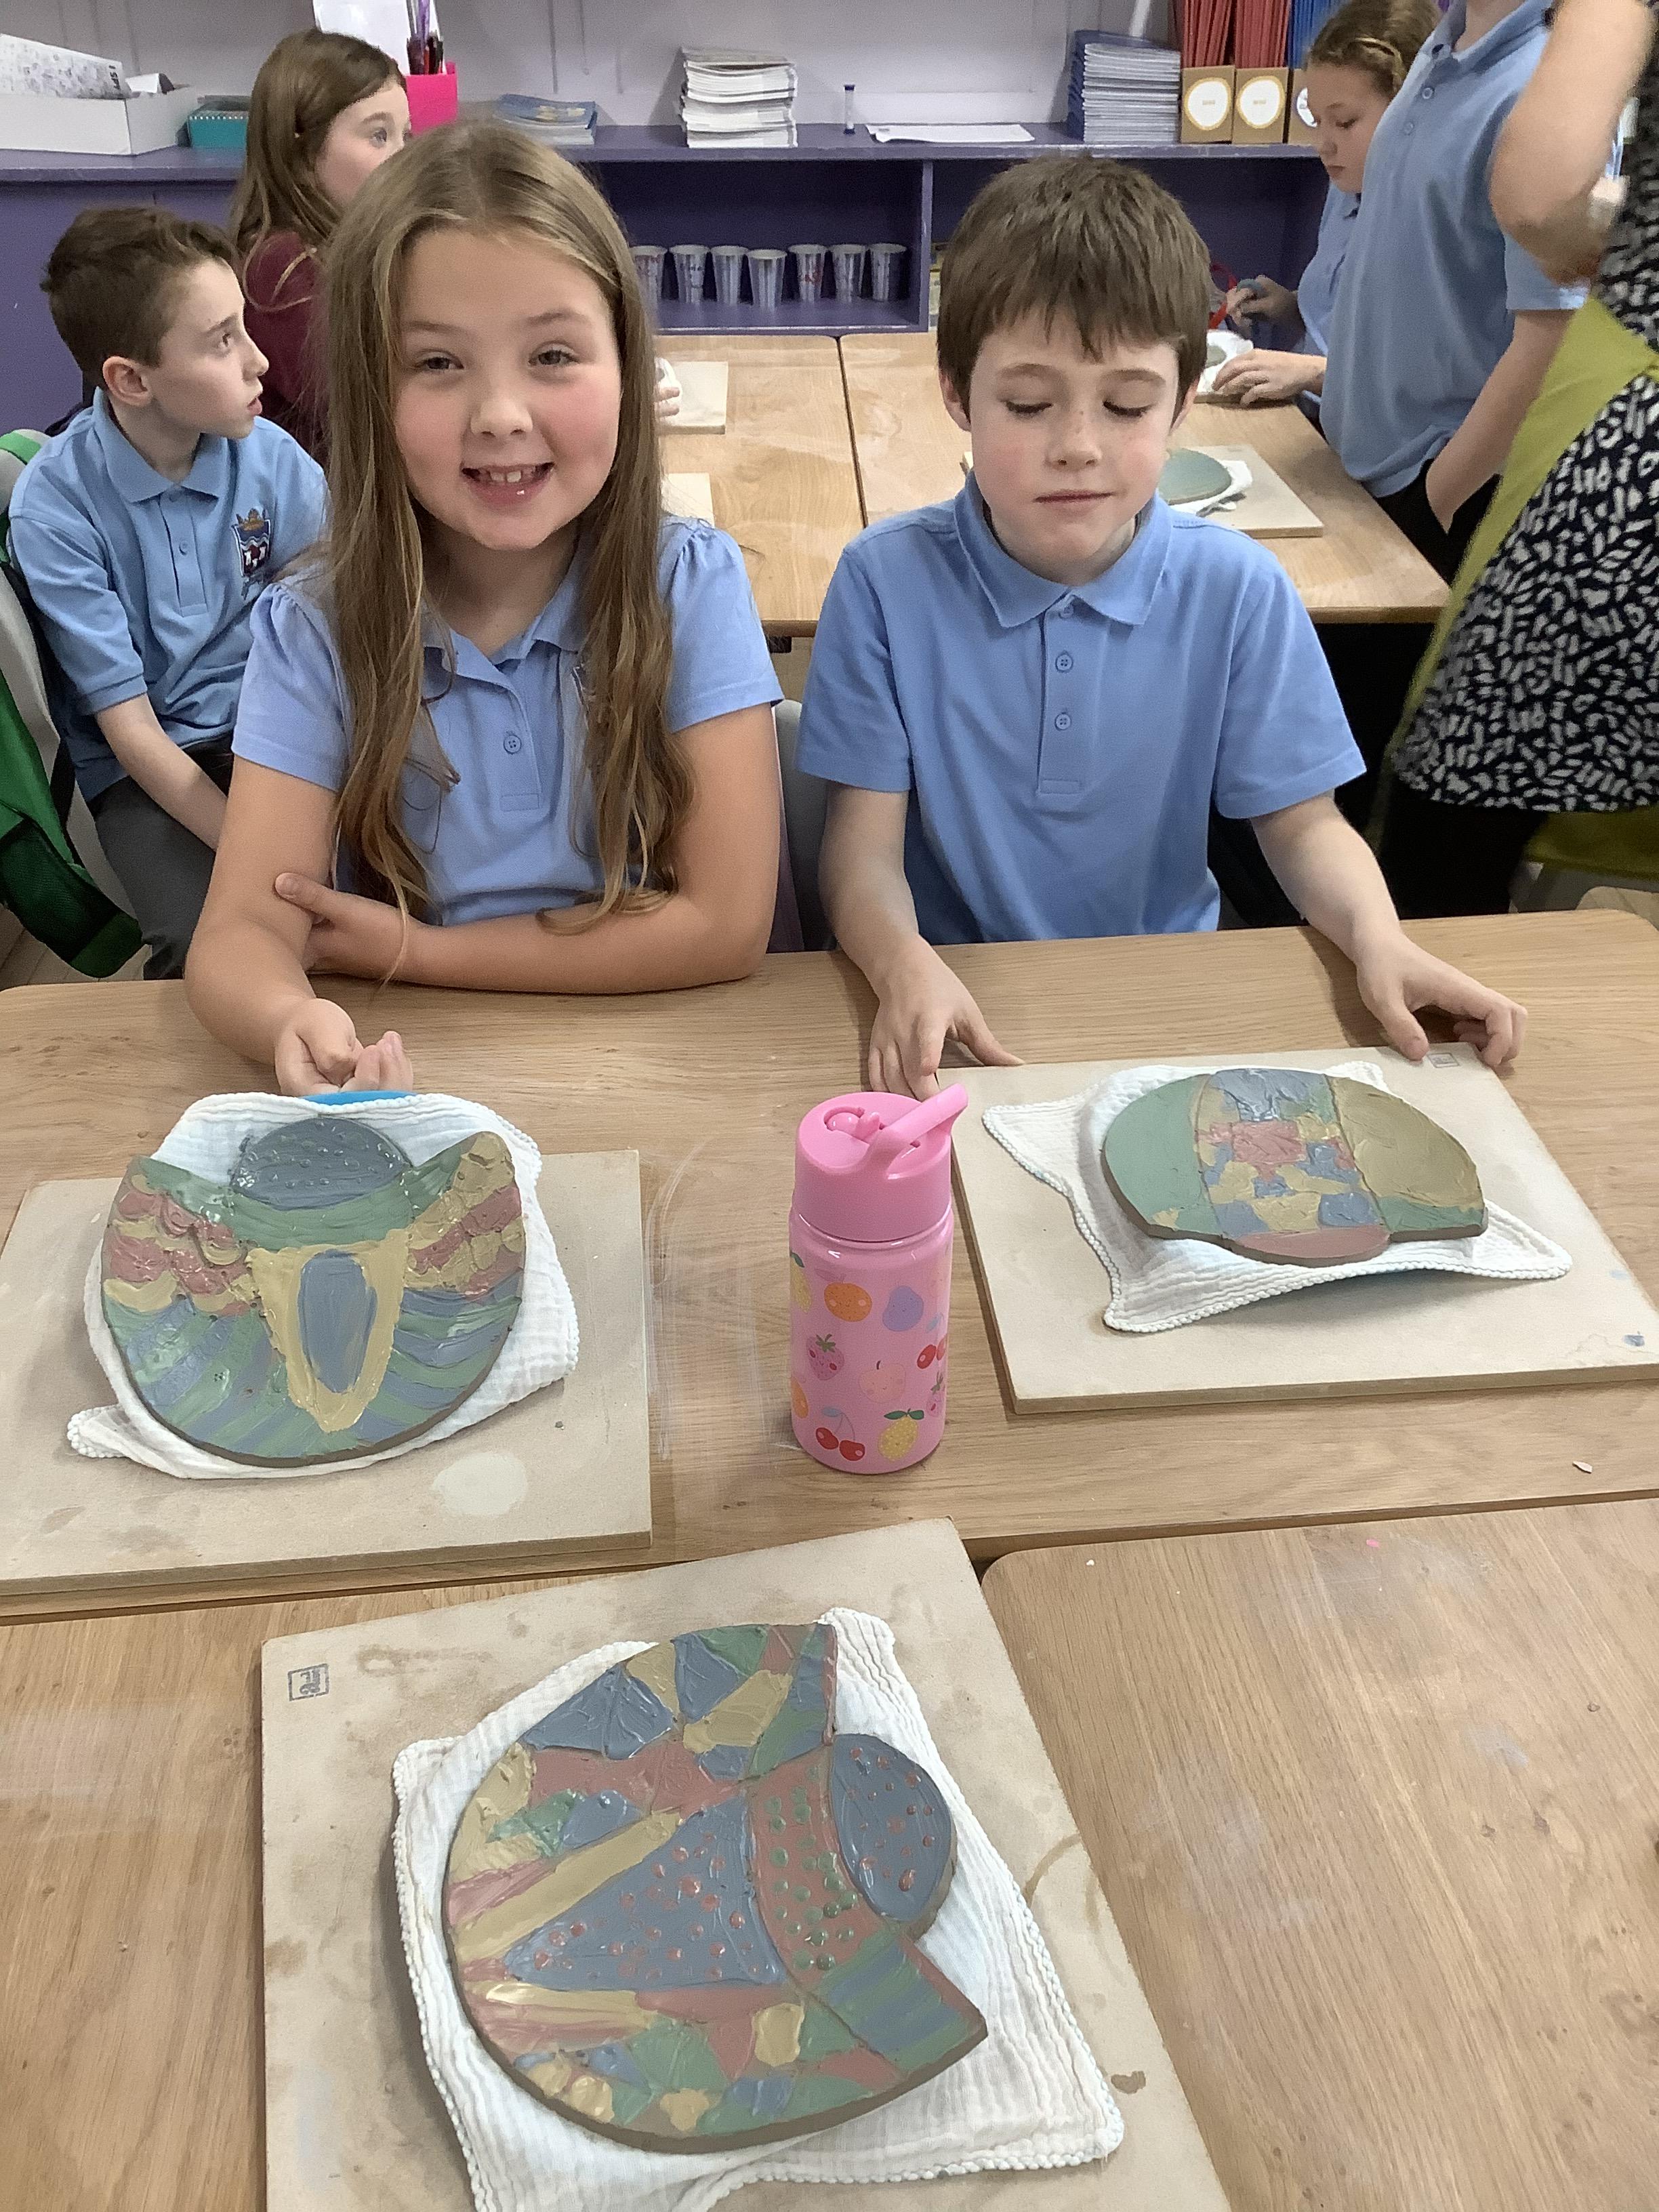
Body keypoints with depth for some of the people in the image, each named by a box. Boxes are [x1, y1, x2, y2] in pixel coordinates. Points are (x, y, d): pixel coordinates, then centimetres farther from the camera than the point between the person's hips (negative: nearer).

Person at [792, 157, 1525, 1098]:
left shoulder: (1240, 590, -4)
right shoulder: (888, 580, -8)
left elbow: (1301, 821, 2)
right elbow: (866, 844, -10)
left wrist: (1378, 939, -19)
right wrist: (907, 968, -32)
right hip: (961, 1007, -1)